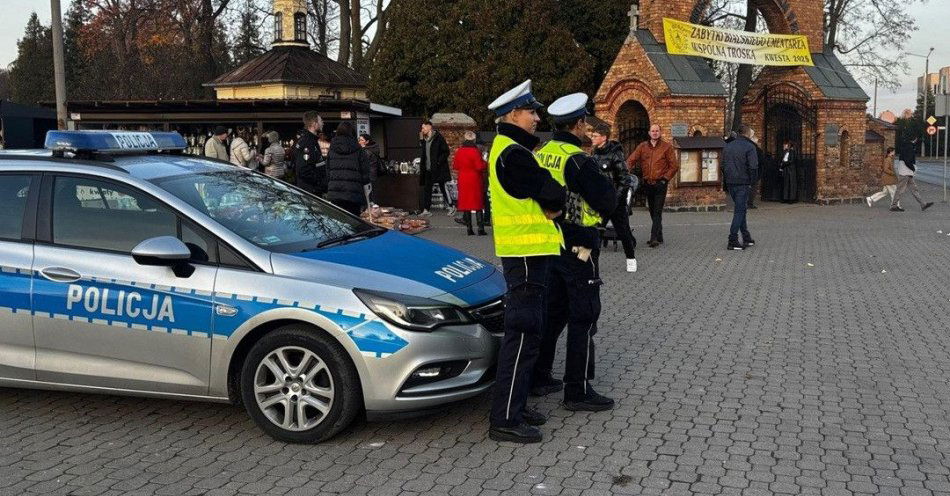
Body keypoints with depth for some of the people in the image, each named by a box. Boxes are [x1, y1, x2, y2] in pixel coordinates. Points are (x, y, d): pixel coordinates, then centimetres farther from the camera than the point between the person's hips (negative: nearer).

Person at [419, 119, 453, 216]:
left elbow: (446, 152, -10)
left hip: (438, 168, -7)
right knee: (427, 188, 7)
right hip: (427, 168, 7)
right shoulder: (424, 139, 12)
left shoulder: (438, 138, -10)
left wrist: (439, 162, -17)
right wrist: (421, 139, 8)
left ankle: (451, 207, 7)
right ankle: (426, 210, 11)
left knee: (443, 187, -3)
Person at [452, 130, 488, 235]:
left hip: (463, 180, 4)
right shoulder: (475, 151, -14)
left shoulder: (459, 151, 3)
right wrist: (486, 164, 3)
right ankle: (480, 229, -3)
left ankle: (469, 229, 7)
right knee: (478, 204, 1)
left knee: (465, 202, 9)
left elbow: (455, 166, 10)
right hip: (475, 180, -4)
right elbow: (480, 166, -17)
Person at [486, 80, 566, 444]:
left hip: (526, 252, 11)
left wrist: (550, 205, -2)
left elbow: (545, 196, 18)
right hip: (526, 251, -11)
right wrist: (555, 203, 2)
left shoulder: (508, 149, 17)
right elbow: (553, 197, -20)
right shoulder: (513, 154, -17)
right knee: (523, 333, -8)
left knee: (527, 330, 16)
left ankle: (515, 405, 26)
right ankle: (504, 420, -3)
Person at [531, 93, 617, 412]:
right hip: (578, 248, -8)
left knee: (553, 312, 18)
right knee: (584, 318, 0)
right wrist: (607, 183, 2)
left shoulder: (540, 155, 6)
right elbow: (607, 203, -18)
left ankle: (538, 377, 26)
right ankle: (578, 391, 4)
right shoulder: (578, 161, -19)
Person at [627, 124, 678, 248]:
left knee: (657, 212, -11)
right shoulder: (643, 146, 9)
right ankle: (659, 237, 23)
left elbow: (674, 166, 0)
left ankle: (654, 238, -17)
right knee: (652, 212, 12)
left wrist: (665, 178, -8)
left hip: (660, 184, -4)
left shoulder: (667, 147, 1)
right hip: (647, 184, 4)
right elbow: (630, 160, 5)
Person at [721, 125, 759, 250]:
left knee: (741, 209, 17)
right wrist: (752, 182, -6)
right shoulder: (749, 147, -9)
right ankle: (733, 241, -6)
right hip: (743, 183, -6)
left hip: (730, 183, 7)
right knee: (739, 211, -2)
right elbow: (753, 167, -17)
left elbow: (723, 166, 15)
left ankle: (747, 238, 22)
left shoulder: (727, 146, 13)